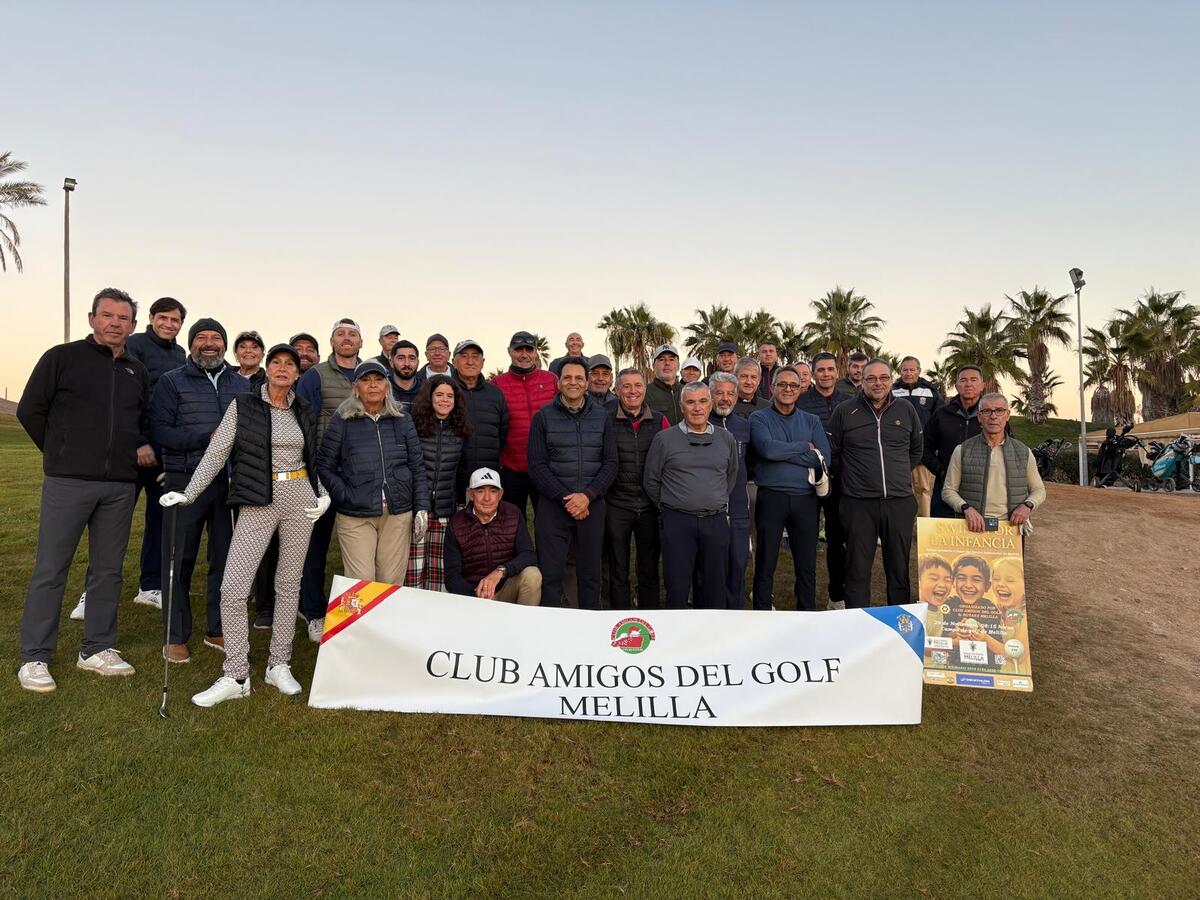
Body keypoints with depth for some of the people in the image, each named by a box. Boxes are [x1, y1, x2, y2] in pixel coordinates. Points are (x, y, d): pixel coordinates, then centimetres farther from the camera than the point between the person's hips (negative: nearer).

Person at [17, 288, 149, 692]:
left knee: (108, 569, 9)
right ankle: (35, 658, 11)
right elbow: (30, 411, 2)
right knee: (50, 569, 1)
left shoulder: (137, 372, 13)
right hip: (67, 482, -4)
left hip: (120, 486, 4)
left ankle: (97, 649, 20)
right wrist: (61, 455, 5)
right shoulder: (62, 357, 1)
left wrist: (131, 455, 11)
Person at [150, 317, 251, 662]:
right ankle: (176, 637, 16)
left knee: (226, 557, 9)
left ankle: (217, 630, 23)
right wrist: (208, 439, -18)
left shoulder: (242, 384, 13)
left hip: (230, 482, 3)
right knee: (180, 560, 4)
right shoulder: (172, 382, 3)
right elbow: (159, 430, -8)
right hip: (185, 481, -3)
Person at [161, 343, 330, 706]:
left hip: (300, 499, 3)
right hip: (259, 503, -2)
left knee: (288, 585, 8)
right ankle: (236, 676, 3)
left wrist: (323, 493, 5)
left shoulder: (304, 411, 9)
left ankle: (279, 666, 19)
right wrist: (189, 494, -8)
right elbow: (216, 454, -2)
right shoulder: (243, 406, 0)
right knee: (233, 589, -8)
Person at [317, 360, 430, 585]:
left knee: (392, 583, 5)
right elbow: (324, 465, 6)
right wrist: (342, 495, -7)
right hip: (355, 517, -2)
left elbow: (417, 466, 10)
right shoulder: (342, 421, 2)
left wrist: (421, 508, 4)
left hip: (398, 514, 2)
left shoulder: (402, 420, 9)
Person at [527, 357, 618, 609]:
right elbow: (537, 466, -4)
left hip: (592, 506, 2)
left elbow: (610, 463, 3)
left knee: (591, 575, 8)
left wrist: (587, 496, -10)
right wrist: (565, 499, -11)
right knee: (550, 575, 2)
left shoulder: (602, 416, 7)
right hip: (552, 506, -1)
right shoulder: (543, 416, 2)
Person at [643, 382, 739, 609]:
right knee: (677, 588, 1)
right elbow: (650, 481, 6)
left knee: (716, 587, 10)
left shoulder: (726, 439, 8)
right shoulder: (664, 439, -1)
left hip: (716, 522, 3)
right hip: (677, 522, -3)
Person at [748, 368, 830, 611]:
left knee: (807, 564, 10)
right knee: (766, 563, 5)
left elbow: (823, 456, -5)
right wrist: (805, 447, -6)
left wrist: (783, 453, -11)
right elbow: (768, 449, -17)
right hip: (771, 497, -3)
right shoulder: (759, 418, 2)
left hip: (806, 498, 3)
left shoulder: (812, 421, 11)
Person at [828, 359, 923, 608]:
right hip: (858, 503, -2)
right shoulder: (844, 412, 2)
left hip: (900, 501, 2)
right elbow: (832, 454, 9)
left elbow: (916, 451, 22)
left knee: (900, 569, 9)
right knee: (858, 571, 3)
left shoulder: (906, 410, 9)